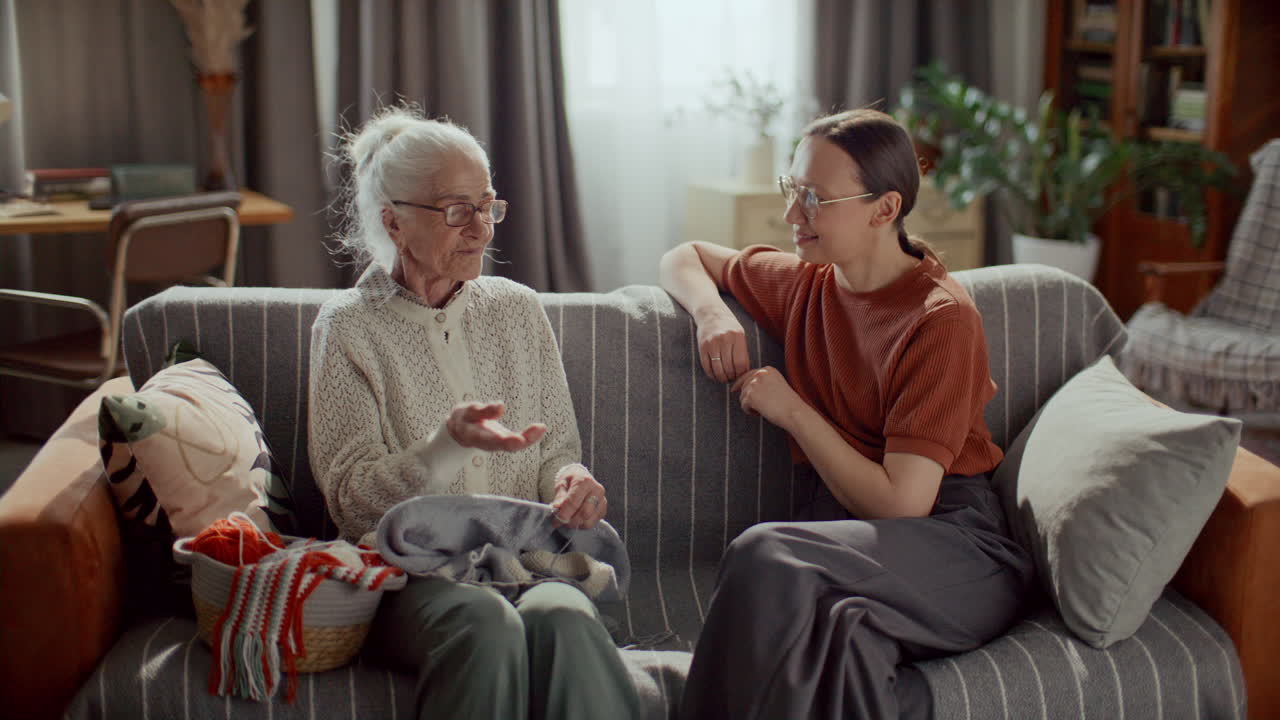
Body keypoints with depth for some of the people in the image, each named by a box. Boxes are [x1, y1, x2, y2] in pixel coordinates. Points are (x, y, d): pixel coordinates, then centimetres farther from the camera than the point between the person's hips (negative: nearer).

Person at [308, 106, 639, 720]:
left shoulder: (517, 308, 14)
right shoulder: (347, 326, 2)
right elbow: (352, 500, -6)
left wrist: (569, 479, -7)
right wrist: (450, 444, -23)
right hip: (409, 572, -2)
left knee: (562, 617, -33)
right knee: (486, 624, -35)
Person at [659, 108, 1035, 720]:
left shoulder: (942, 319, -9)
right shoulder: (808, 283, 11)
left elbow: (901, 502, -16)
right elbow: (685, 258, 28)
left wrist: (792, 411, -9)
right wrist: (712, 312, 5)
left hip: (952, 542, -4)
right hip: (847, 530, 4)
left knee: (764, 555, -34)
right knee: (848, 630, -36)